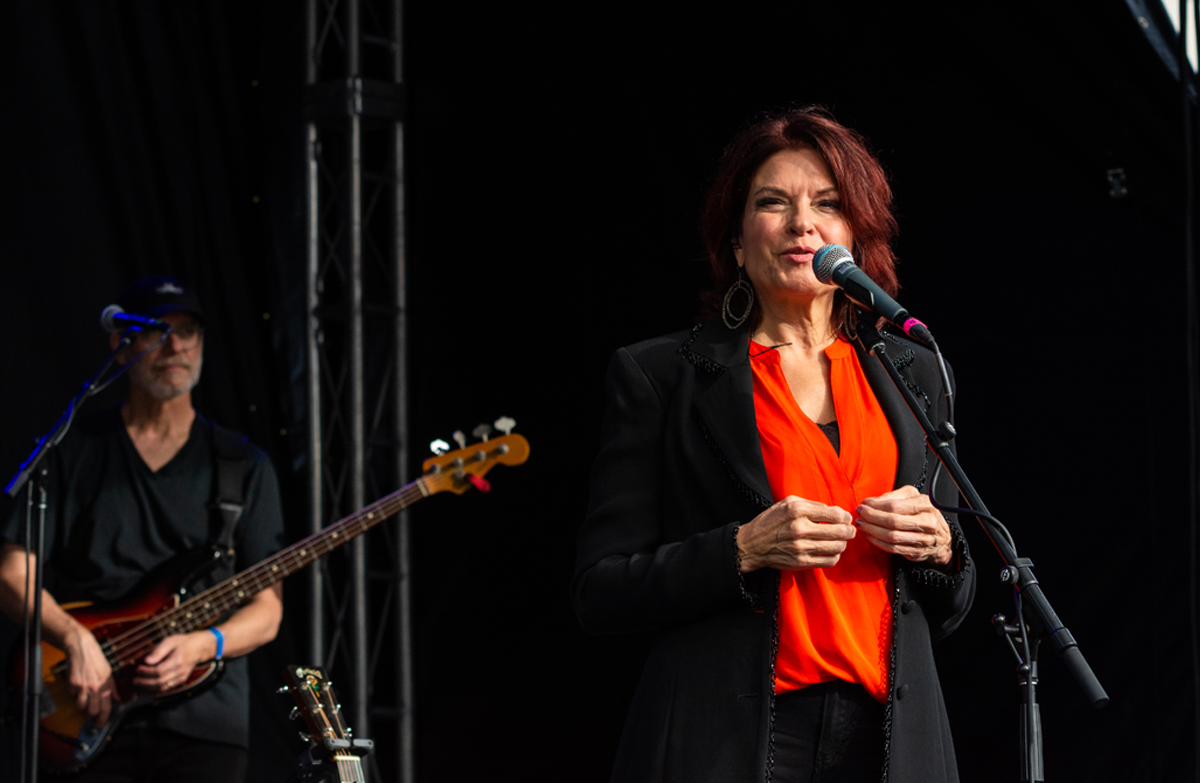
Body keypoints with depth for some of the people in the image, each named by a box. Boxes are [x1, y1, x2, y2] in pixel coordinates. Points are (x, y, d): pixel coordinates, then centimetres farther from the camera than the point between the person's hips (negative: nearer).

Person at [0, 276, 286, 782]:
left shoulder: (243, 467, 11)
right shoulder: (72, 452, 9)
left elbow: (267, 612, 7)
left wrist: (202, 645, -12)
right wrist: (74, 638, -14)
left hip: (204, 722, 1)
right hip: (89, 720, -1)